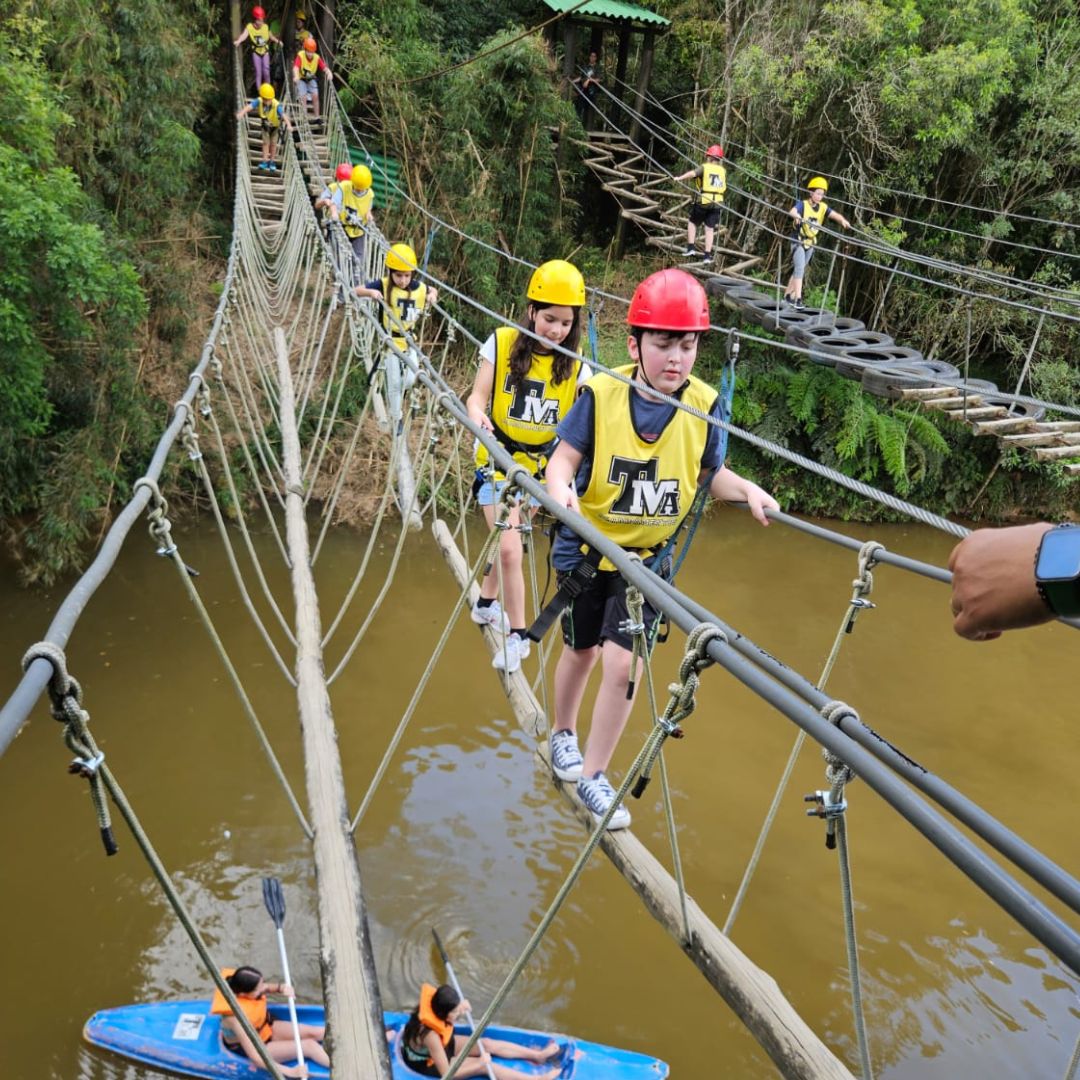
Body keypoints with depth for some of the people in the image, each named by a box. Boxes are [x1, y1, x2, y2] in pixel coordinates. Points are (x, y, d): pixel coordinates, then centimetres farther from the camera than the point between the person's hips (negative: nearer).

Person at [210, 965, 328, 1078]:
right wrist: (290, 1071, -41)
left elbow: (267, 988, 4)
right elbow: (255, 1057, -37)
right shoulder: (236, 1017, -39)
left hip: (266, 1028, 6)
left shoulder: (241, 985, -22)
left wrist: (281, 987, -19)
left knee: (314, 1032, -5)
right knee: (309, 1046, -18)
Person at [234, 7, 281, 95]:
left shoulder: (266, 27, -7)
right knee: (258, 71, -2)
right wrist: (238, 41, -48)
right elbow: (244, 35, -31)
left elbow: (271, 36, 9)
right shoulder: (249, 27, -15)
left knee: (266, 70, -1)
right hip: (256, 52, -1)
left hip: (265, 51, 2)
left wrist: (278, 41, -5)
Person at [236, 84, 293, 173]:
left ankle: (272, 162, 24)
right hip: (265, 124, 2)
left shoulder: (277, 105, -40)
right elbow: (249, 106, -48)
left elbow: (283, 115, -54)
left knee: (273, 143, 7)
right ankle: (265, 161, 15)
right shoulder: (259, 101, -33)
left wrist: (289, 124, -73)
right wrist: (241, 113, -66)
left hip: (275, 125, -1)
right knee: (265, 142, 2)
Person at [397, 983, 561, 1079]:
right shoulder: (430, 1035, -42)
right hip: (426, 1064, -7)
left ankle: (538, 1055, 10)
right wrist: (480, 1062, -26)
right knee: (484, 1066, -13)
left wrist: (461, 1007, -18)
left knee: (488, 1044, 1)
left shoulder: (435, 1003, -22)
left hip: (442, 1045, 7)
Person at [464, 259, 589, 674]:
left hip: (541, 467, 3)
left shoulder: (575, 367, -5)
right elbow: (476, 398, -9)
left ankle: (486, 603, 43)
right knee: (510, 548, -12)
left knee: (507, 538, 17)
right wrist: (479, 418, -31)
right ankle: (517, 632, 5)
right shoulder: (502, 344, -10)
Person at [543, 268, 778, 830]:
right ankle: (562, 732, 48)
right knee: (581, 650, 16)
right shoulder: (601, 394, -17)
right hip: (585, 549, -1)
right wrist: (561, 489, -36)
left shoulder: (704, 405, -11)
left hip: (647, 557, 1)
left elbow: (711, 472, 1)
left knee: (623, 662, -7)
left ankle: (593, 774, 16)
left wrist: (748, 491, -18)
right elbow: (564, 459, -14)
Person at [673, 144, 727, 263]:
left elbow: (692, 173, -18)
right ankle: (707, 255, 2)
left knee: (692, 222, 15)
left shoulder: (704, 167, -1)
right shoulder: (723, 170, 12)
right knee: (710, 228, 6)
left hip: (703, 200, -3)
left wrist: (679, 178, -20)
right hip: (717, 202, 3)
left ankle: (691, 247, 5)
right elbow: (724, 186, 19)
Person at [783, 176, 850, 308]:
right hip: (798, 240, -6)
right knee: (799, 268, -18)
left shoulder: (823, 207, -2)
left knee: (801, 270, 13)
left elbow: (834, 214, -17)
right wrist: (797, 215, -58)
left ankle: (788, 294, 26)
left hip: (811, 243, 6)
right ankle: (798, 298, -21)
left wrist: (842, 220, -39)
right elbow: (792, 211, -35)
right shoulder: (803, 204, -14)